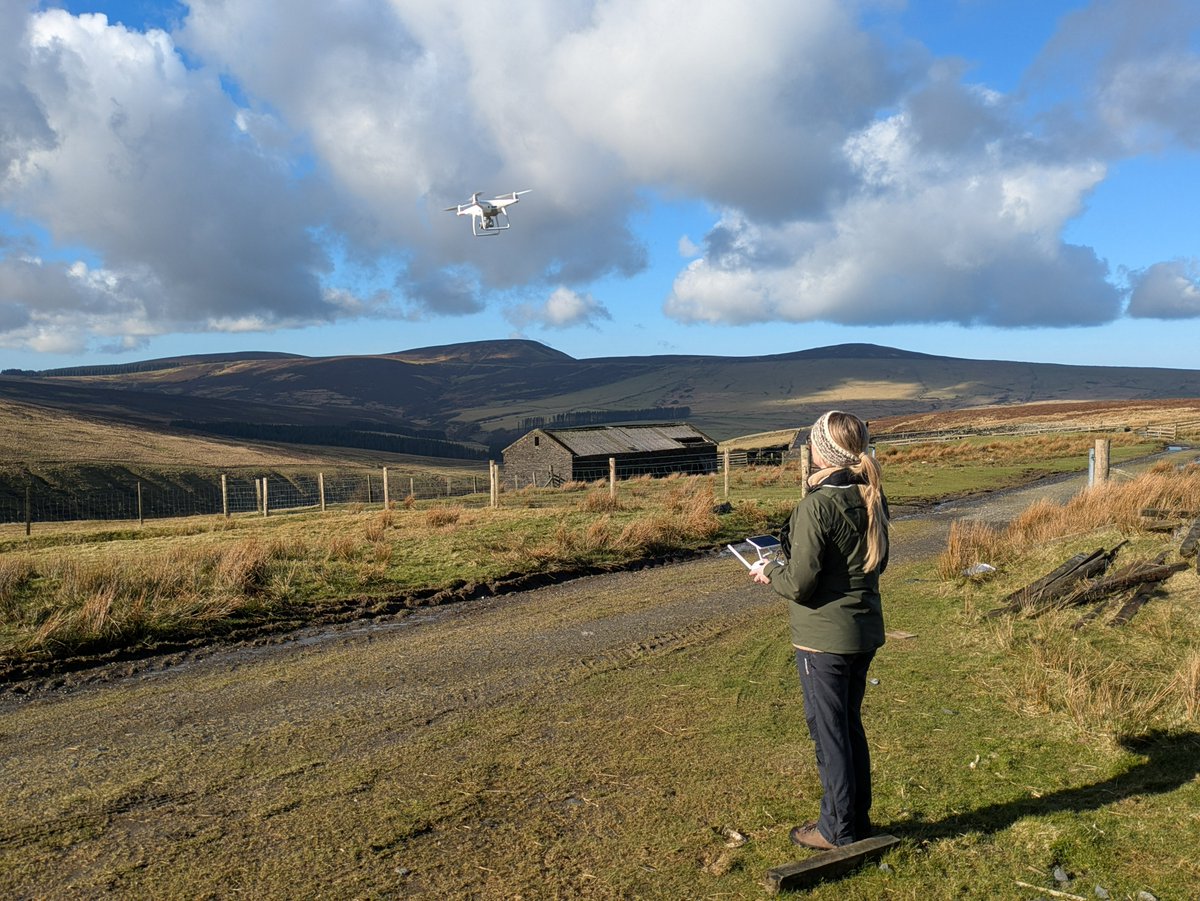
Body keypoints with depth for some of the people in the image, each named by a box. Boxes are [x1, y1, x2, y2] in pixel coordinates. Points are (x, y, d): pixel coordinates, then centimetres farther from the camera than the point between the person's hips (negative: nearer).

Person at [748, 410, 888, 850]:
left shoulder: (818, 504, -22)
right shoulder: (870, 497, 2)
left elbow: (799, 583, -22)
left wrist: (769, 572, 0)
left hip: (823, 637, -8)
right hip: (865, 631, 8)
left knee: (828, 731, 7)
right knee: (850, 725, 21)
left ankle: (837, 829, 22)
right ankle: (858, 817, 35)